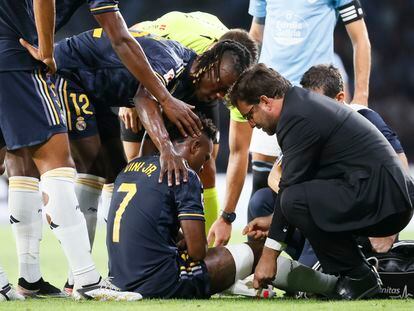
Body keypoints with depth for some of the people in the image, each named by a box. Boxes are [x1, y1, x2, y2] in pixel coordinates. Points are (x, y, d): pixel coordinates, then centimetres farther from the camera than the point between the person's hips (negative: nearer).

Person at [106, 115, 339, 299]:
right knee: (256, 253, 7)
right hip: (158, 284, -8)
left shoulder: (131, 168, 15)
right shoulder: (184, 176, -8)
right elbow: (198, 251, -11)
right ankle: (331, 285, 19)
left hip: (122, 278, 8)